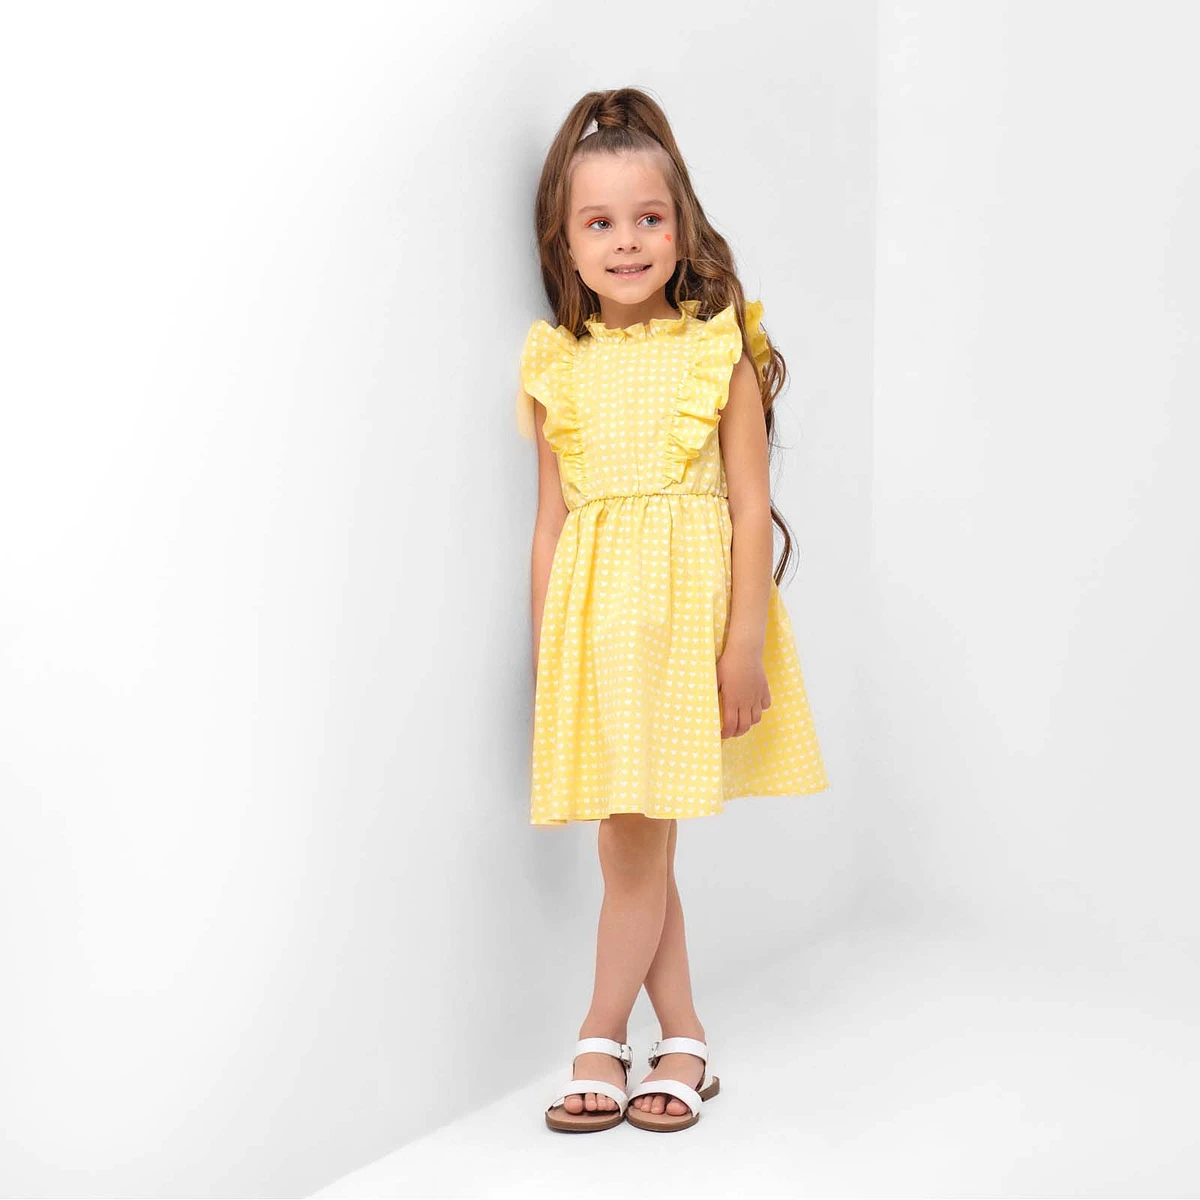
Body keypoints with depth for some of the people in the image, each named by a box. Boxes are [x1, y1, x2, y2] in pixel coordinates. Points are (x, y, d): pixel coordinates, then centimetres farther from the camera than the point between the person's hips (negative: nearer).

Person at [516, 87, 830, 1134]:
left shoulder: (719, 351, -4)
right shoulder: (559, 367, 7)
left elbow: (752, 507, -5)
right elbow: (553, 516, 10)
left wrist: (745, 644, -11)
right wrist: (546, 651, 9)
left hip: (690, 602, -4)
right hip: (594, 613, 4)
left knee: (636, 843, -3)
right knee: (636, 846, 9)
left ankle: (601, 1040, 14)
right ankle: (683, 1042, 22)